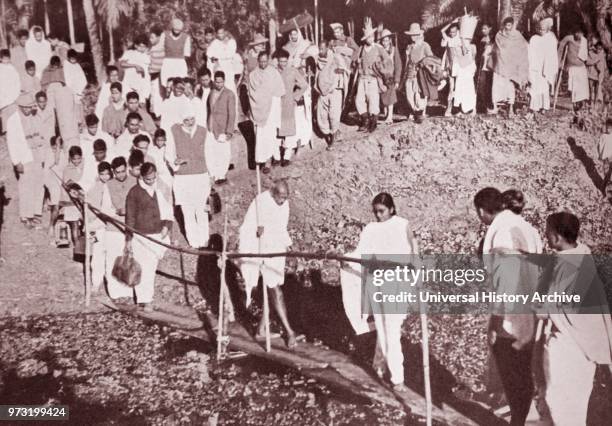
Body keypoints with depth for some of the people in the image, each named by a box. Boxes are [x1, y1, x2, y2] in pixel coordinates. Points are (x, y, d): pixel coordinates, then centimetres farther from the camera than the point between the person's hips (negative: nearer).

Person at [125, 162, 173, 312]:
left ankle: (148, 296, 26)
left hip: (158, 235, 3)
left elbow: (168, 210, 11)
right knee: (143, 268, -4)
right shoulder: (134, 192, -6)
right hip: (141, 236, -3)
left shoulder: (161, 190, 3)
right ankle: (145, 300, 4)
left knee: (152, 267, 12)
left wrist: (166, 226, -4)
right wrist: (128, 238, -2)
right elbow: (130, 216, -3)